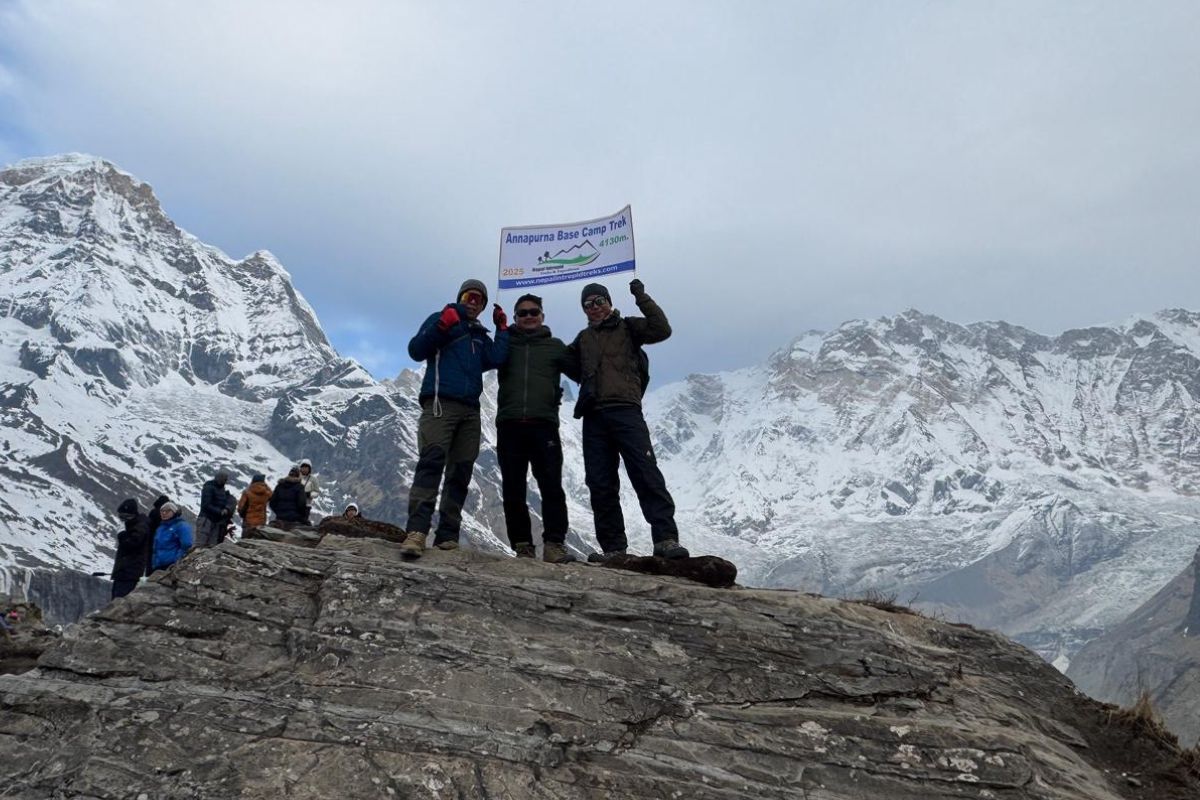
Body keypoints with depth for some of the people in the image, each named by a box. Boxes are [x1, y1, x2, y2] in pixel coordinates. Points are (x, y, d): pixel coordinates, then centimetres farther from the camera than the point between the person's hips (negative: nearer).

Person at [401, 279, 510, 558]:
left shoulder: (480, 336, 25)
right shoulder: (442, 318, 12)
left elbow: (496, 359, 6)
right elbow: (416, 351, -1)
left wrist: (502, 328, 6)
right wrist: (442, 326, -13)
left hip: (470, 409, 6)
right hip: (440, 402, -6)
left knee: (460, 473, 1)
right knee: (432, 461, -23)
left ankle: (447, 536, 1)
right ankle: (416, 531, -34)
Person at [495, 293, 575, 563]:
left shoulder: (555, 346, 16)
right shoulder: (506, 343, 17)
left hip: (544, 423, -1)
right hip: (509, 424, 1)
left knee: (551, 486, -9)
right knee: (513, 490, 1)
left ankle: (554, 544, -9)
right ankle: (522, 546, 6)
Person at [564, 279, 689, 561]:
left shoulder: (628, 327, 13)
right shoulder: (583, 339, 26)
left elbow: (661, 329, -2)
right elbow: (573, 368, 30)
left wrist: (641, 298, -5)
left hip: (625, 410, -5)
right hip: (593, 416, 5)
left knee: (646, 474, -16)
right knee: (600, 484, 1)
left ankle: (666, 539, -19)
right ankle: (613, 547, 6)